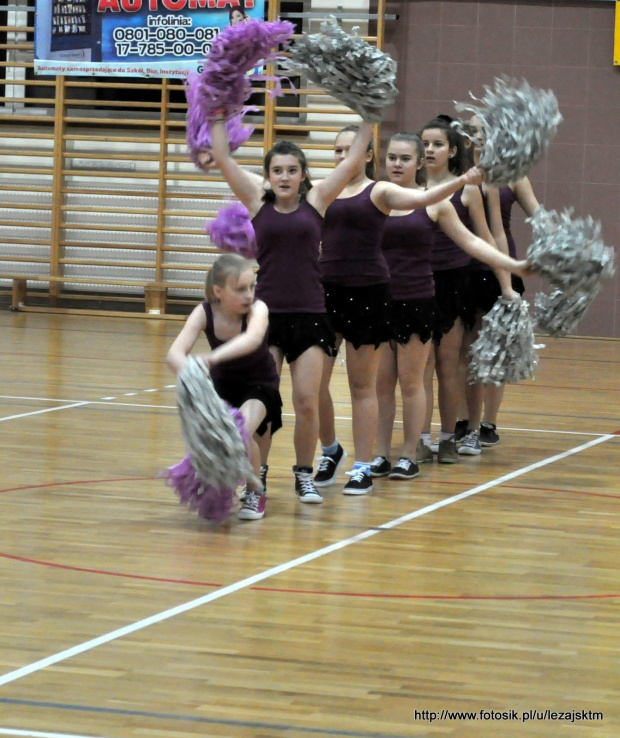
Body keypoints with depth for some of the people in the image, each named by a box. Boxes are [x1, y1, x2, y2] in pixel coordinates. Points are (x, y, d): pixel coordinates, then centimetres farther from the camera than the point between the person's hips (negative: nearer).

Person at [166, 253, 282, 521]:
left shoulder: (257, 309, -30)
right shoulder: (205, 313, -23)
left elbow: (253, 339, -53)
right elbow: (175, 353, -35)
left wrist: (213, 356, -70)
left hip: (259, 385, -3)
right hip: (222, 383, 3)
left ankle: (255, 492, -2)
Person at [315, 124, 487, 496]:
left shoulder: (379, 192, 1)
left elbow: (422, 198, -13)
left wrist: (462, 181, -27)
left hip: (367, 292, -3)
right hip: (326, 289, 3)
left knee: (362, 384, 3)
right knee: (314, 379, 1)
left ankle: (363, 468, 10)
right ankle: (330, 450, 25)